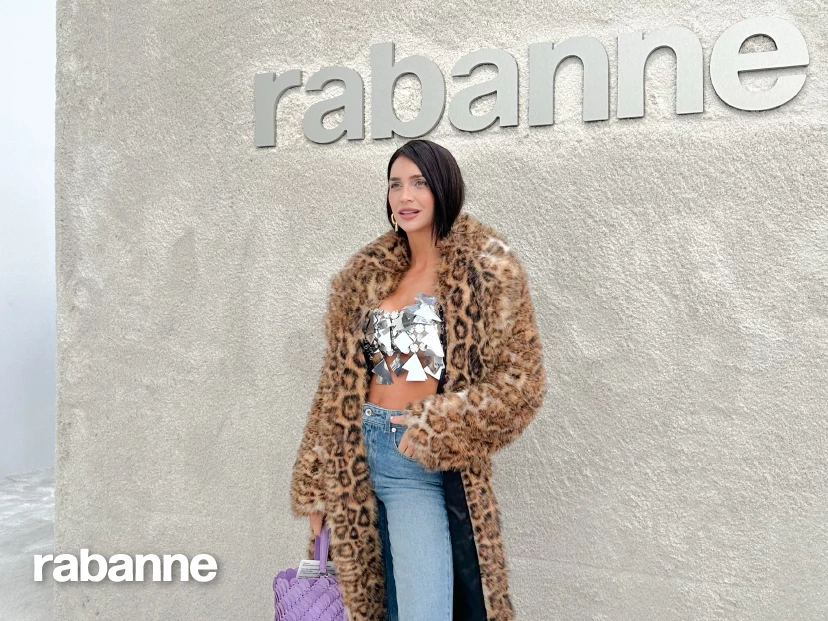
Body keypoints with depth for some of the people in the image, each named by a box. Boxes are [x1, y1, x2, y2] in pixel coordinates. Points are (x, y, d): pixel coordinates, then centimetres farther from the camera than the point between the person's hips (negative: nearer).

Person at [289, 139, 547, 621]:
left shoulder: (488, 268, -6)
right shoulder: (368, 273, 8)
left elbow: (522, 380, -9)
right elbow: (339, 381, 9)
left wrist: (437, 426, -15)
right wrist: (315, 482, 8)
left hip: (420, 464, -4)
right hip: (359, 456, 5)